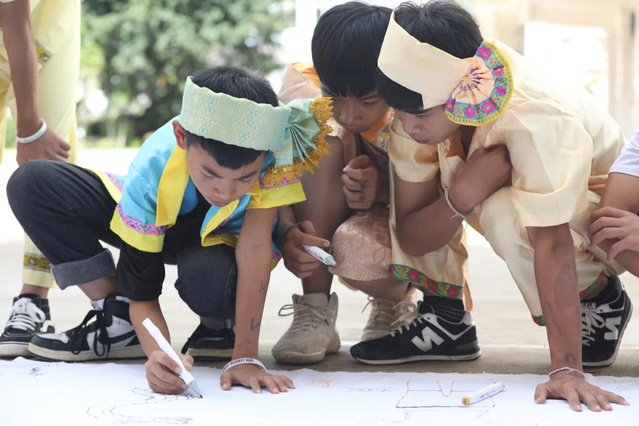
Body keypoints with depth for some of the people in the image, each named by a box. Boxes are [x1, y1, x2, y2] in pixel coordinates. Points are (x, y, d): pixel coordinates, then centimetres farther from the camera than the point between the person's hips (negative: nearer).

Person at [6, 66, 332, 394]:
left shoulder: (272, 143, -40)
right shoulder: (150, 175, -36)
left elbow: (255, 244, -38)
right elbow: (141, 294, -28)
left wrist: (246, 358, -41)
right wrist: (159, 355, -49)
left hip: (227, 238, -2)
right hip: (161, 226, 2)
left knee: (209, 281, -40)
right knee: (31, 185, -19)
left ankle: (219, 326, -1)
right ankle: (117, 319, -10)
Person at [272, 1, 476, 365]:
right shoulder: (304, 88, -20)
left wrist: (384, 189, -32)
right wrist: (288, 232, -42)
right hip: (320, 236, 2)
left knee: (357, 244, -38)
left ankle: (395, 304, 3)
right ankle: (315, 313, -21)